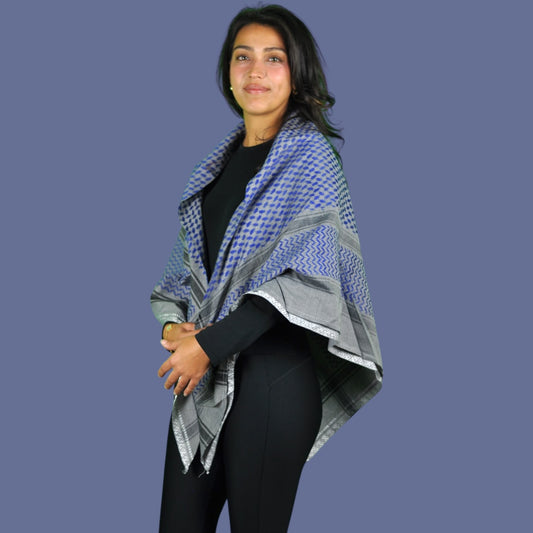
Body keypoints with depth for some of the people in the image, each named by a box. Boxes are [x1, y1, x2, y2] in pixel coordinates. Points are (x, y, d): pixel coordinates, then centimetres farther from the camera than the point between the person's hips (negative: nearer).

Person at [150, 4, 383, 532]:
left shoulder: (309, 154, -5)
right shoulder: (224, 158, 15)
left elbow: (305, 275, -14)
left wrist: (210, 343, -15)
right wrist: (172, 324, -1)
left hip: (273, 373, -6)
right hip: (204, 371, 6)